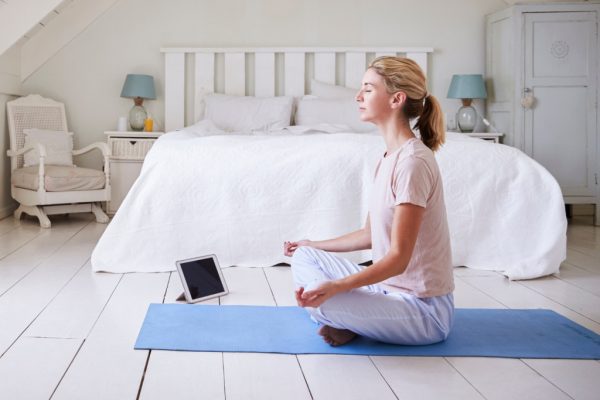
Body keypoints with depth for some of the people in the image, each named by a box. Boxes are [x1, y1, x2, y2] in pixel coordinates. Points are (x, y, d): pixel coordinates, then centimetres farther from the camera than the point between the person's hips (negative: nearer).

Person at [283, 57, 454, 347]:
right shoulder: (390, 158, 7)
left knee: (319, 299, -28)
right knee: (304, 257, 10)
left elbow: (399, 257, -26)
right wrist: (315, 245, 24)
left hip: (424, 308, -9)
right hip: (389, 288, 9)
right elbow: (370, 234, 16)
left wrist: (336, 286, -37)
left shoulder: (413, 161, -23)